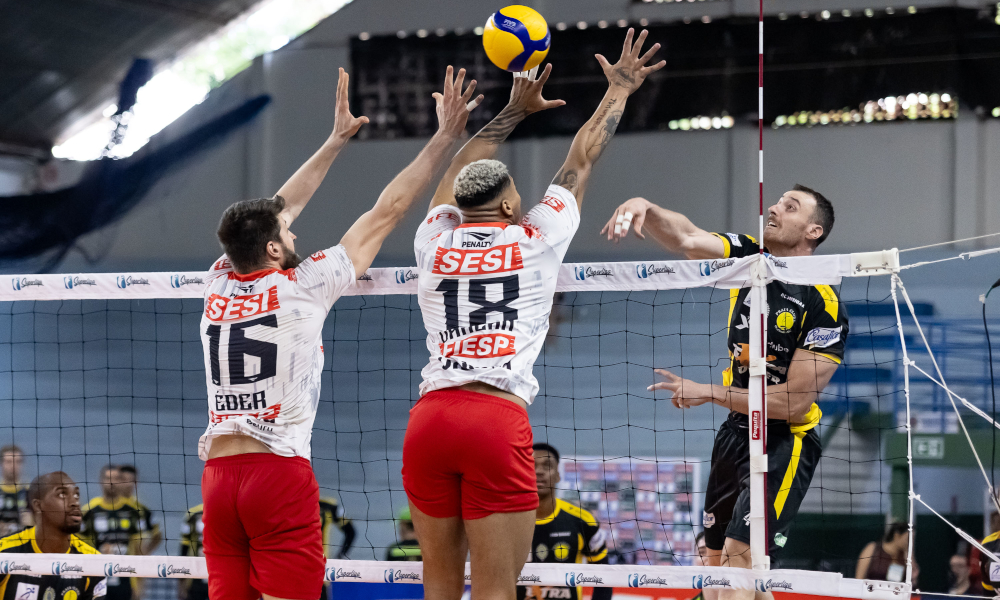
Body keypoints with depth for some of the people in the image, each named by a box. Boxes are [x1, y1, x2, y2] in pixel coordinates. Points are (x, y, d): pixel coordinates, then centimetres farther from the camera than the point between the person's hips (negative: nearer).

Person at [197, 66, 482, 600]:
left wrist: (336, 140, 35)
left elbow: (276, 212, 26)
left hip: (218, 473, 6)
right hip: (279, 470, -6)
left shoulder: (219, 285, 10)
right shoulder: (303, 287, -3)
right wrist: (445, 138, 12)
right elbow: (386, 213, 4)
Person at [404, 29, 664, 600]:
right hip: (498, 420, -4)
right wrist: (619, 90, 35)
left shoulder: (434, 241, 15)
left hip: (428, 419, 4)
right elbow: (581, 161, 21)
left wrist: (515, 110, 45)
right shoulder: (535, 240, 8)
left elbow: (462, 171, 33)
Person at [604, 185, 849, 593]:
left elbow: (795, 402, -20)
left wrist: (709, 394, -15)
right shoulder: (747, 257, 0)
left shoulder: (824, 304, -18)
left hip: (784, 441, -7)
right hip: (736, 429, 7)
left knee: (741, 556, -17)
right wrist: (645, 208, -37)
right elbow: (685, 238, -16)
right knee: (717, 558, 12)